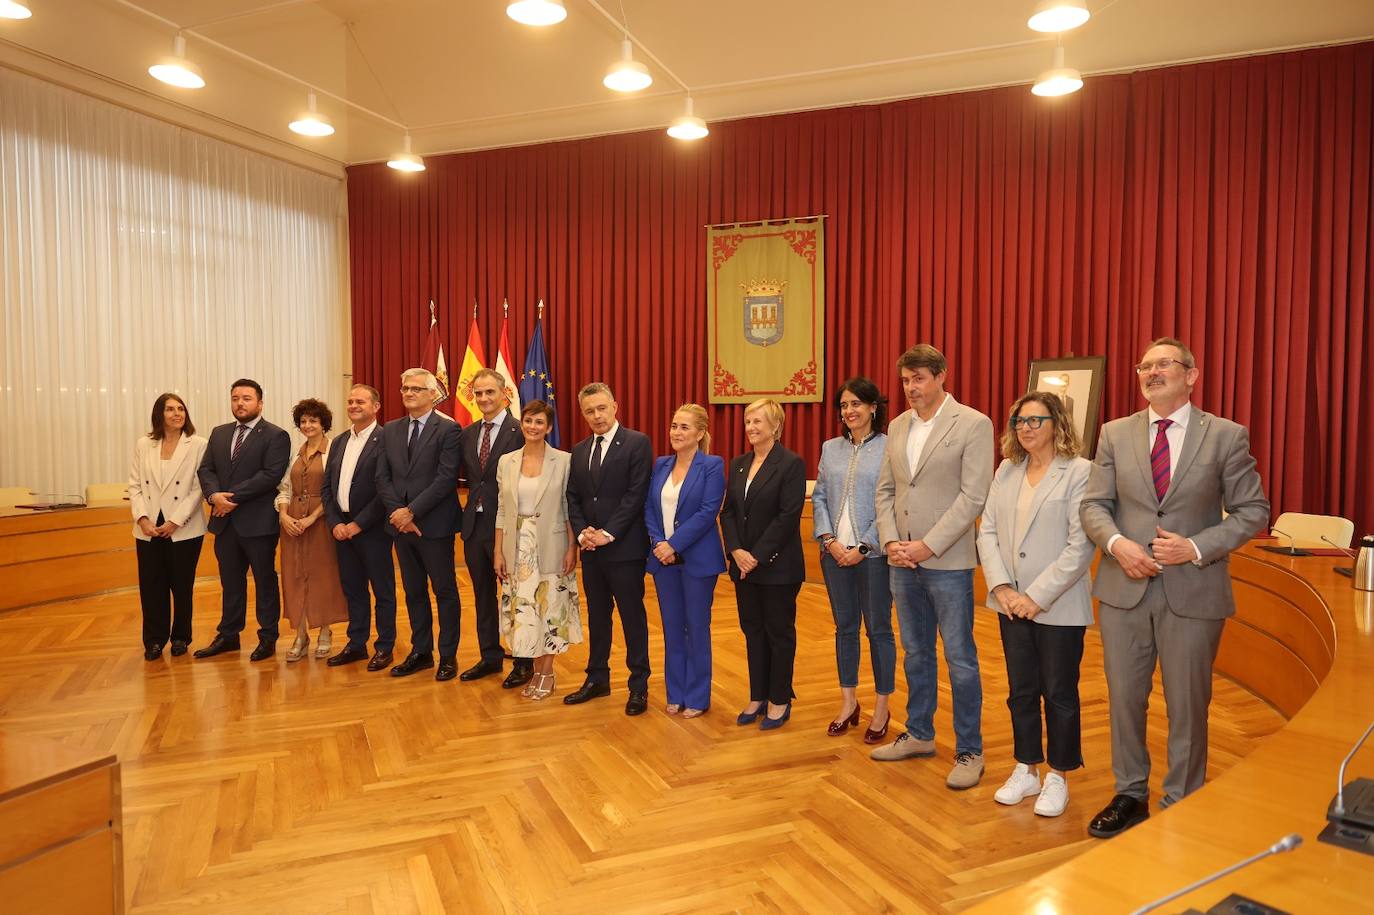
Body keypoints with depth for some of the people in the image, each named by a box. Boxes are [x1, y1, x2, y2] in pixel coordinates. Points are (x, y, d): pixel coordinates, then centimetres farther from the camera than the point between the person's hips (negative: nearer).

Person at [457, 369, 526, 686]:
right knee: (483, 594, 16)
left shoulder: (520, 432, -12)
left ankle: (523, 662, 18)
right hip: (475, 524, 7)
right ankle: (490, 656, 29)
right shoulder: (467, 433, 9)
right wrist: (475, 501, 2)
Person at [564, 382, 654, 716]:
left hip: (624, 548, -6)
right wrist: (582, 532, -5)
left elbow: (636, 495, -14)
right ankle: (597, 679, 30)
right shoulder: (579, 450, 12)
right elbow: (573, 497, 11)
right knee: (597, 615, 16)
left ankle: (638, 686, 17)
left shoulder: (637, 443, -8)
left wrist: (608, 533, -17)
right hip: (591, 550, 6)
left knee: (633, 618, 4)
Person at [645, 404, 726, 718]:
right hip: (663, 558, 5)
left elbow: (708, 512, -15)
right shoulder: (660, 465, 8)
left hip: (697, 560, -5)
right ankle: (675, 693, 25)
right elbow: (649, 507, 6)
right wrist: (658, 544, -9)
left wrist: (674, 544, -17)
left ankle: (697, 697, 19)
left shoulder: (712, 466, -7)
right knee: (672, 627, 12)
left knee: (697, 628, 6)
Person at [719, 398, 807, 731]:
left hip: (778, 565, -6)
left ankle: (779, 701, 20)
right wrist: (736, 550, -8)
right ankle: (757, 697, 26)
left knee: (779, 632, 6)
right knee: (753, 630, 13)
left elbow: (788, 516, -16)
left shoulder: (791, 464, -10)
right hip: (743, 563, 6)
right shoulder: (738, 465, 10)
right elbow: (728, 512, 7)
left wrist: (757, 556, -17)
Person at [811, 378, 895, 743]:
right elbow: (819, 497, 8)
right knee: (844, 627, 13)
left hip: (873, 553, -4)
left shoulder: (889, 448, -6)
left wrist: (864, 547, -13)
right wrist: (829, 540, -5)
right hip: (835, 553, 4)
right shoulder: (831, 448, 9)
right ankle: (848, 702, 27)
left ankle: (881, 709, 20)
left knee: (878, 629, 6)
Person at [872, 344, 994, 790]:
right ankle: (919, 734, 31)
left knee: (960, 659, 3)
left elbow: (974, 496, -14)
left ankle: (969, 752, 17)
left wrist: (927, 546, -17)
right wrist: (891, 541, -3)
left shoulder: (973, 424, -8)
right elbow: (885, 489, 11)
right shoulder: (897, 426, 10)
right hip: (903, 560, 6)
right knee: (915, 653, 17)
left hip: (947, 561, -6)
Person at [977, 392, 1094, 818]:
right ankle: (1026, 771, 30)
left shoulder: (1080, 472, -10)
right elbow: (987, 531, 4)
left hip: (1058, 607, -5)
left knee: (1060, 694, 9)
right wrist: (1001, 587, -8)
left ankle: (1057, 778, 25)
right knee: (1021, 692, 15)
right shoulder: (1006, 471, 8)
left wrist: (1038, 596, -17)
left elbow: (1081, 545, -16)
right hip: (1012, 604, 5)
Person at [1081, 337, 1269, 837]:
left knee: (1187, 704, 10)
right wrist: (1117, 543, -16)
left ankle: (1181, 805, 28)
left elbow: (1252, 511, -2)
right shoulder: (1116, 434, 4)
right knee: (1124, 697, 12)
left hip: (1193, 590, -2)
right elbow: (1094, 505, 3)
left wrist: (1196, 548, -15)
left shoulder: (1226, 436, -2)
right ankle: (1130, 794, 30)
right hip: (1124, 588, 2)